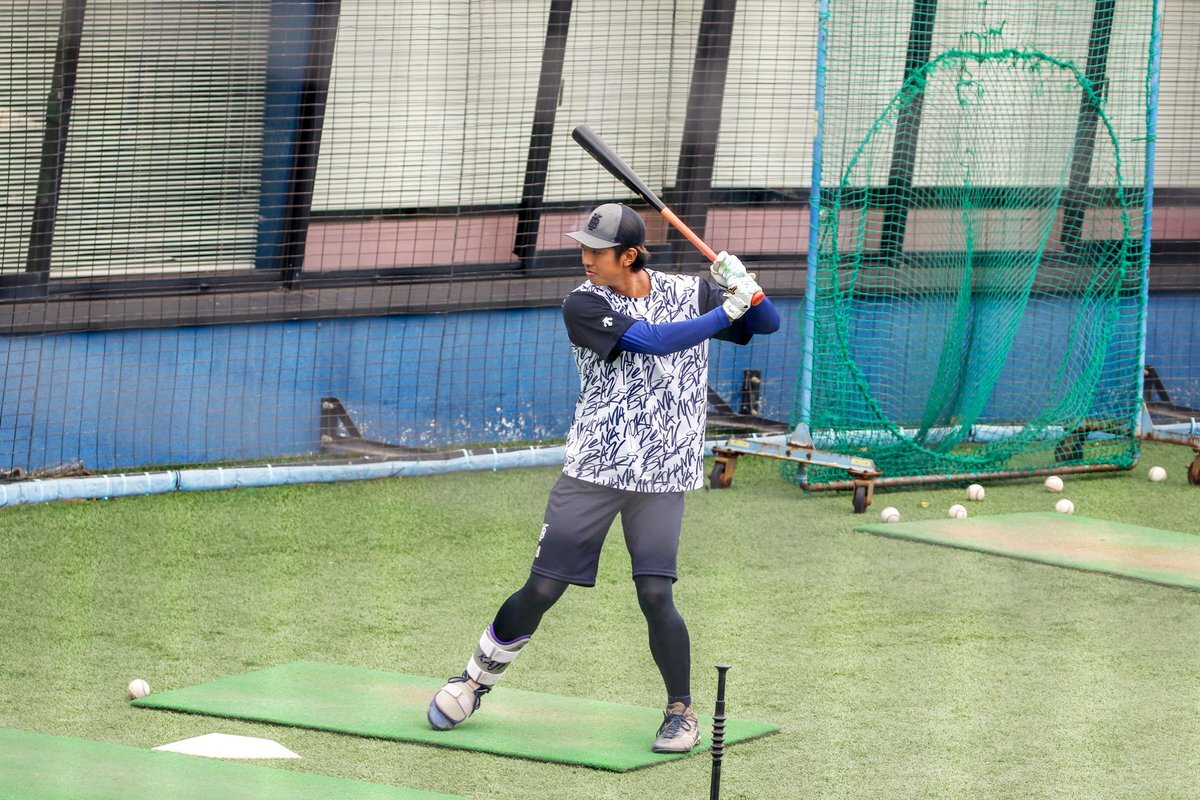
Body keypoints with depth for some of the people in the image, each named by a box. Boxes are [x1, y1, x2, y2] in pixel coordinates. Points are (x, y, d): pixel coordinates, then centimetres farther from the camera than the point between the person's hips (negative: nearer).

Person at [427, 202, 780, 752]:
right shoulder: (584, 304, -6)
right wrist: (726, 312, -18)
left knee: (655, 594, -12)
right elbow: (652, 341, -19)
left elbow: (767, 324, 9)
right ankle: (476, 679, 21)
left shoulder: (687, 293, 4)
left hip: (662, 477, 1)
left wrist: (745, 288, -13)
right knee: (541, 589, -1)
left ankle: (681, 711, 6)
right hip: (592, 471, -1)